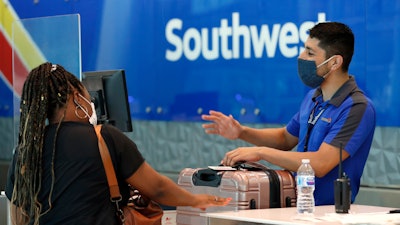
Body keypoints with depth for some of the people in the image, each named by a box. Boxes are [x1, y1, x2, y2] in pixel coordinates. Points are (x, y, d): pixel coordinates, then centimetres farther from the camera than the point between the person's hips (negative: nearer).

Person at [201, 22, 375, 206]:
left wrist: (260, 152, -18)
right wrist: (241, 132, 11)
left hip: (328, 209, -8)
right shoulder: (314, 97, 12)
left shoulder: (357, 108, -15)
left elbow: (320, 164, -24)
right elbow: (286, 138, 28)